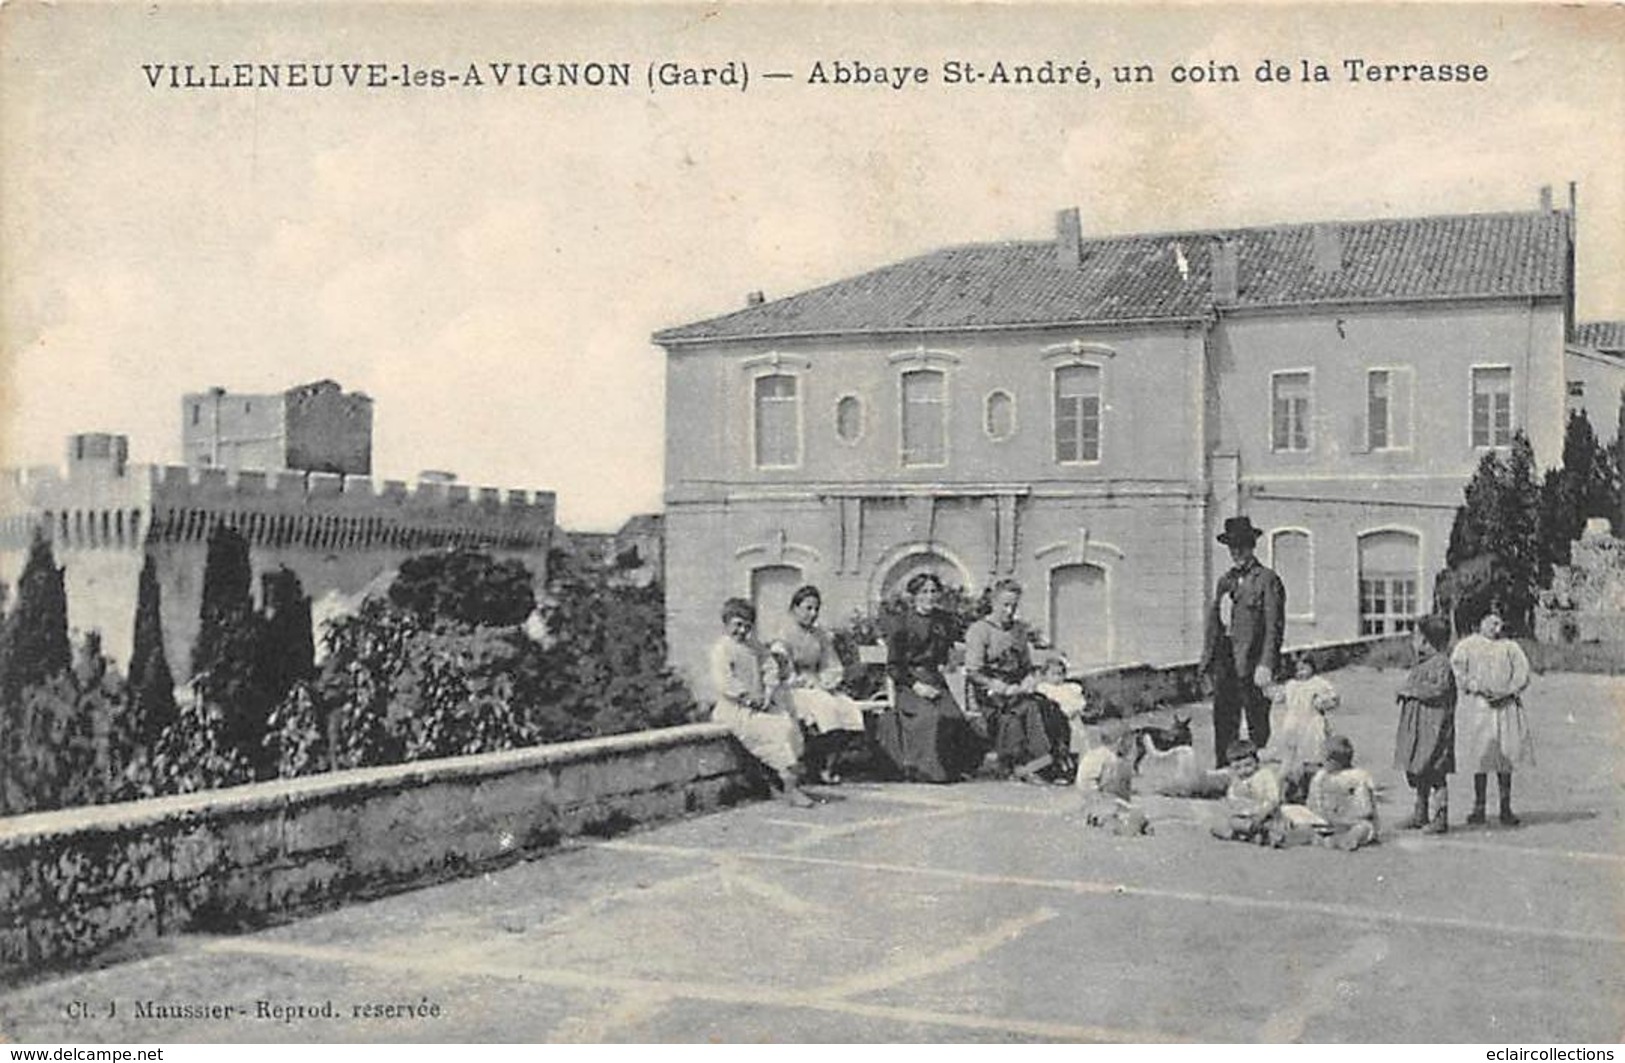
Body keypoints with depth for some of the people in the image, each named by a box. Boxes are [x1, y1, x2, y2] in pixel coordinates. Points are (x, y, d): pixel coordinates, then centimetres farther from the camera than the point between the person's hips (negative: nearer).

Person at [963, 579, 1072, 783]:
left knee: (1050, 707, -25)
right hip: (989, 694, -6)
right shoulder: (978, 630, -2)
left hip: (1016, 689, 6)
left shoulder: (1019, 630, 19)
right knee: (1030, 708, -33)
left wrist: (1030, 680, 2)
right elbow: (973, 673, -7)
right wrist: (1001, 687, -18)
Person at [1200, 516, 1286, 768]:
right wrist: (1208, 661, 10)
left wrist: (1265, 666, -17)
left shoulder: (1267, 580, -3)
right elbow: (1213, 622, 18)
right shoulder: (1225, 581, 17)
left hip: (1251, 662, -6)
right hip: (1224, 661, 6)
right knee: (1223, 723, 7)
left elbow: (1274, 627, -10)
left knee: (1257, 725, -2)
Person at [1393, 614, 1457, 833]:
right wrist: (1404, 691, 6)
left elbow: (1439, 689, -24)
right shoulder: (1422, 663, 15)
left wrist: (1411, 690, -16)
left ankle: (1441, 817, 0)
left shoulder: (1441, 663, -13)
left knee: (1435, 773, -5)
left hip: (1433, 725, -10)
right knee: (1417, 770, 14)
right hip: (1417, 725, 10)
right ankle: (1421, 815, 23)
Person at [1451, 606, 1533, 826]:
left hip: (1506, 706, 2)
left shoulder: (1509, 647, 16)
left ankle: (1506, 809, 5)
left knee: (1506, 758, 0)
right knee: (1481, 758, -4)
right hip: (1478, 706, -2)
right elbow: (1457, 670, -2)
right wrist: (1477, 688, -16)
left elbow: (1522, 672, 7)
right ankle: (1479, 808, 3)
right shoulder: (1466, 646, 9)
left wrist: (1507, 692, -8)